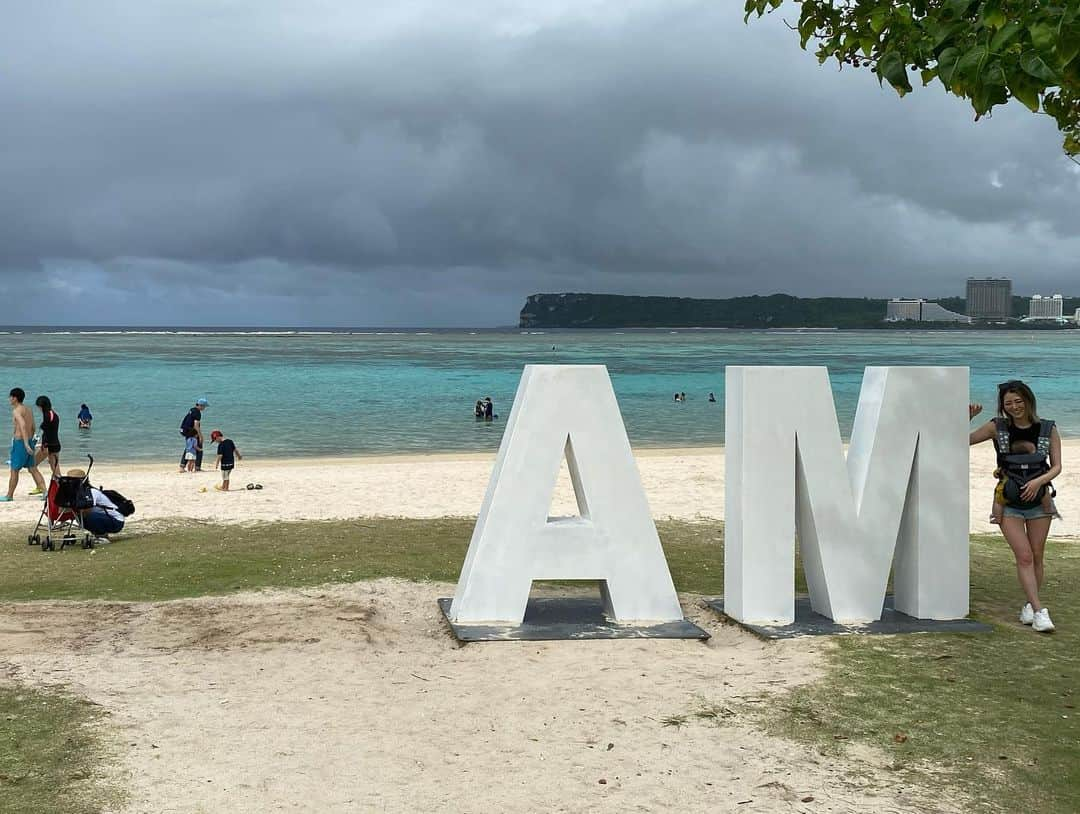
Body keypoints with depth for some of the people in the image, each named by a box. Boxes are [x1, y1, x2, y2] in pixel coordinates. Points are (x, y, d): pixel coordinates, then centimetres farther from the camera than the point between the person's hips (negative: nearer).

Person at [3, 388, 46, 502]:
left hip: (20, 442, -8)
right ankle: (44, 491, 1)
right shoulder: (28, 409, 12)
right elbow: (33, 428, 17)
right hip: (29, 441, 8)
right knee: (33, 469, 9)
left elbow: (23, 426, -27)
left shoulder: (16, 411, -14)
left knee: (14, 470, 2)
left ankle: (9, 496, 11)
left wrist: (26, 443, -33)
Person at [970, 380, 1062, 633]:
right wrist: (966, 419, -12)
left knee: (1037, 557, 5)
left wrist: (1039, 481, -17)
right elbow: (963, 441, 4)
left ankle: (1030, 605, 21)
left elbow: (1057, 467, 1)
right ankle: (1039, 611, -9)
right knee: (1024, 556, -9)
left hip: (1038, 501, 1)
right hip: (1009, 504, -1)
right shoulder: (998, 427, 0)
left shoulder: (1048, 430, 0)